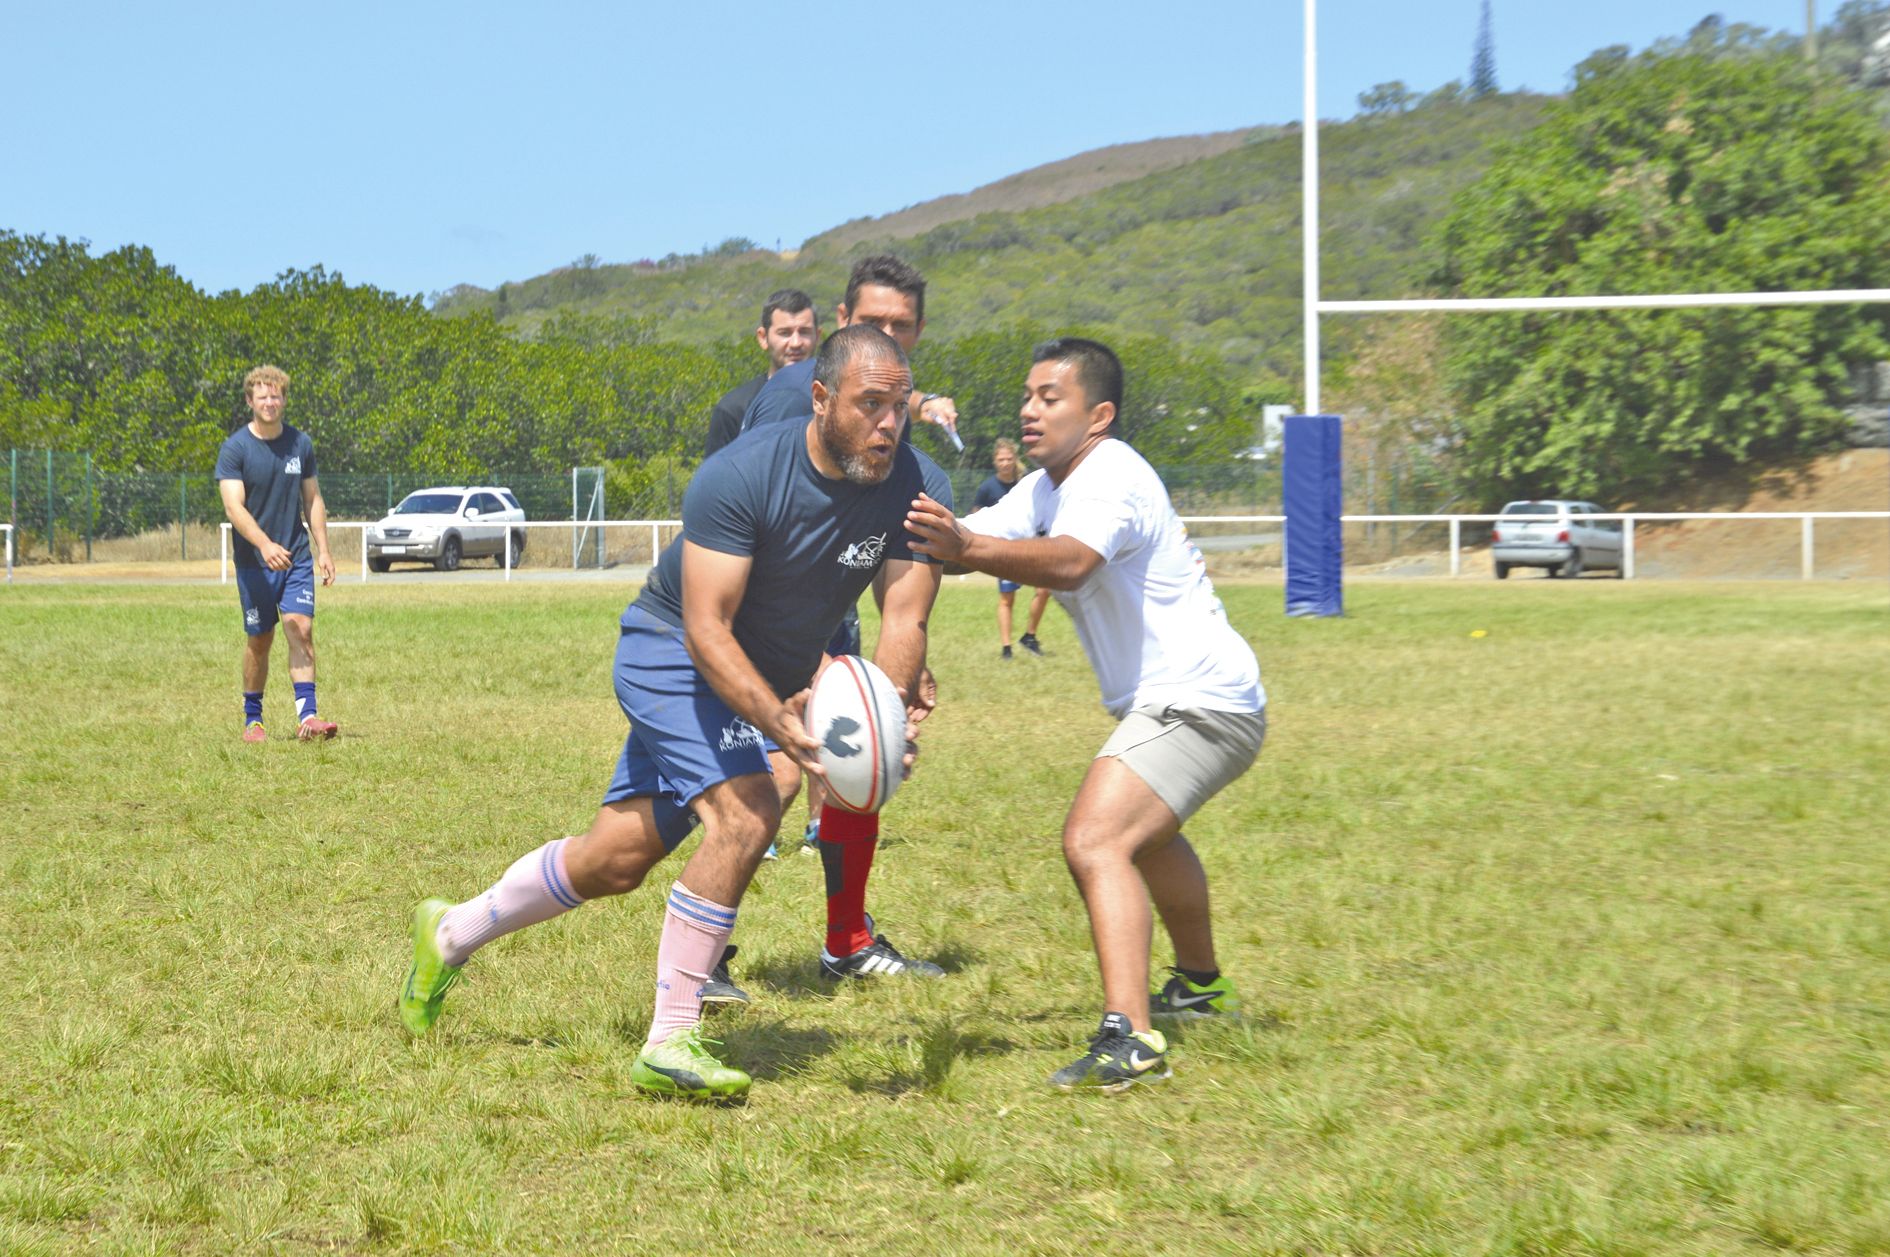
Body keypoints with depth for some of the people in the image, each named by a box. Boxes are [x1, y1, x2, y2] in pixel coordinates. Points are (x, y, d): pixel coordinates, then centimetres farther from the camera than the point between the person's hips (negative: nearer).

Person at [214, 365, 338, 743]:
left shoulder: (300, 443, 6)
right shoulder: (235, 448, -8)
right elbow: (234, 506, -18)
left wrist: (323, 550, 8)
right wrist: (265, 545, -32)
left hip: (296, 556, 2)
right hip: (253, 561, -2)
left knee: (301, 627, -13)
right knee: (260, 640, 3)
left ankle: (307, 715, -18)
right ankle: (252, 719, 19)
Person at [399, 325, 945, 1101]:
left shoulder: (908, 488, -16)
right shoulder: (740, 476, -30)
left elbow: (904, 619, -20)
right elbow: (706, 630, -32)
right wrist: (778, 722, -47)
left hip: (770, 678, 6)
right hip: (673, 654, -6)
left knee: (617, 862, 11)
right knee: (745, 813, -28)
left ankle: (452, 934, 35)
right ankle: (669, 1045, -20)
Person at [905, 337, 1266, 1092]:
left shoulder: (1110, 479, -21)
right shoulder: (1046, 489, 10)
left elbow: (1070, 563, -41)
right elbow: (974, 535, 2)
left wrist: (967, 548, -55)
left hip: (1200, 703, -11)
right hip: (1168, 699, 11)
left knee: (1095, 840, -27)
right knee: (1144, 832, 34)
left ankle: (1130, 1039, -38)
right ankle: (1200, 985, 56)